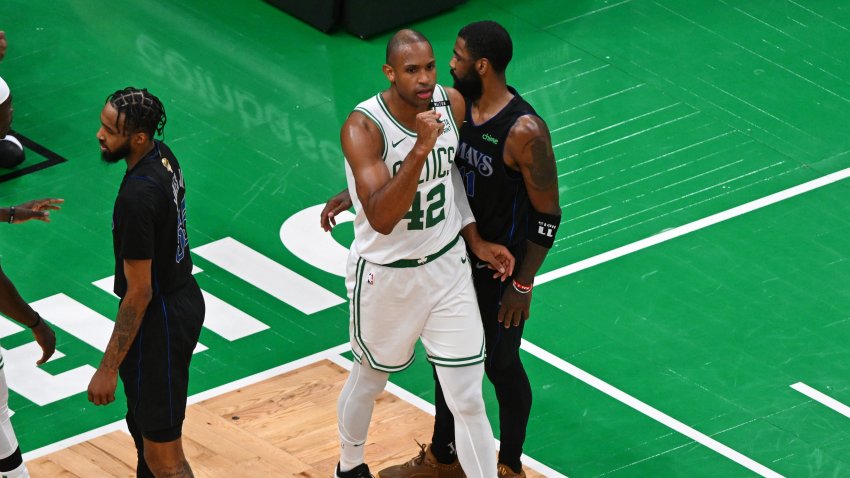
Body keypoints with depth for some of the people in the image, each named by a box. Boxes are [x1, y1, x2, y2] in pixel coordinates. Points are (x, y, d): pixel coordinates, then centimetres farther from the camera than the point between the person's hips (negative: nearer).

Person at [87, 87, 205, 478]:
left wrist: (108, 369, -20)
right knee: (144, 422, 28)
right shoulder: (163, 157, -2)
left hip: (159, 319, -10)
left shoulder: (137, 197, -30)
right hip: (184, 297, 10)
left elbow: (139, 293, -26)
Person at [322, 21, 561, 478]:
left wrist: (522, 285, -18)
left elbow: (547, 214, -20)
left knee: (500, 366, 10)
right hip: (454, 257, 7)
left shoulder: (524, 132, -27)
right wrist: (355, 191, -1)